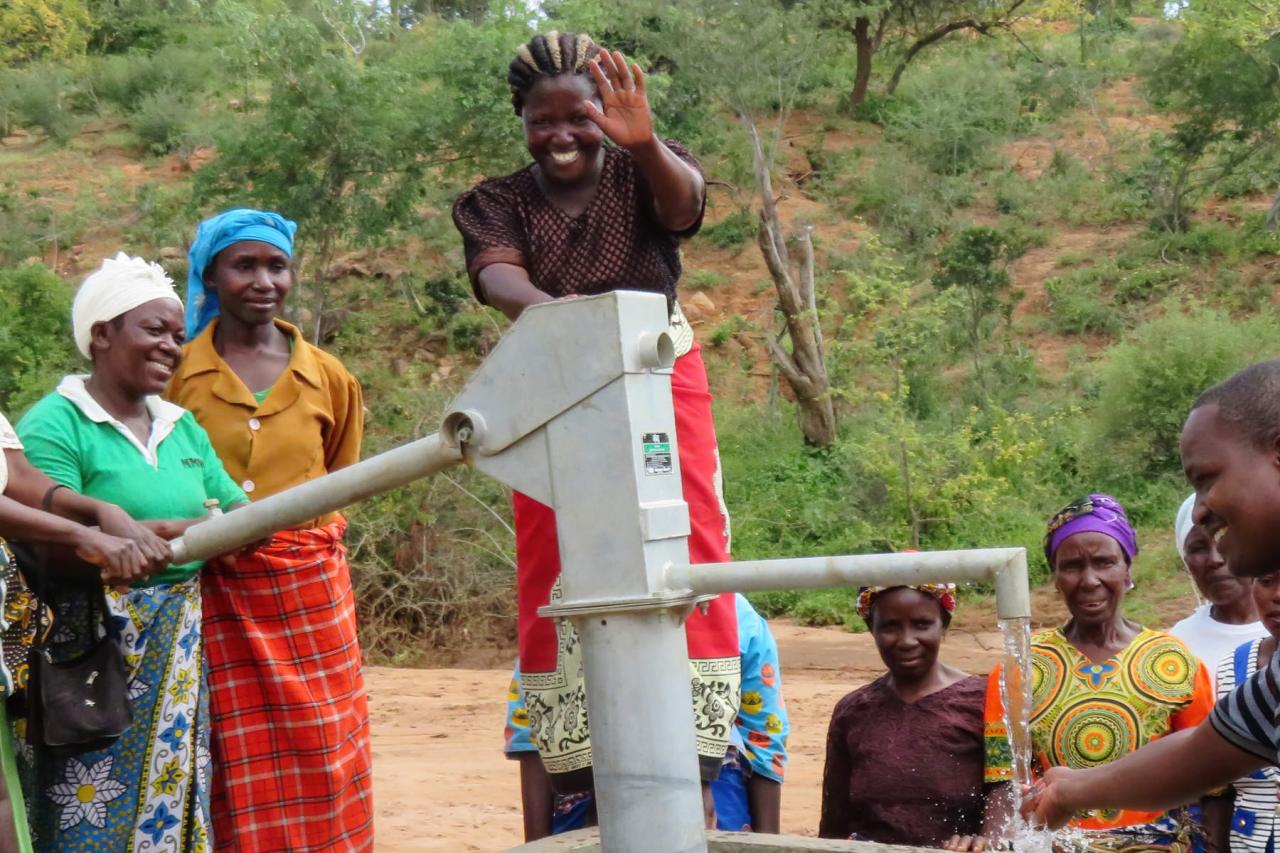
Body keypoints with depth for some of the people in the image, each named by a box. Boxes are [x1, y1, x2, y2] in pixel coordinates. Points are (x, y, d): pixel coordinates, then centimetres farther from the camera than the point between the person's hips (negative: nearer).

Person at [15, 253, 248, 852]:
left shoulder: (181, 425, 15)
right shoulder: (53, 426, -8)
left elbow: (239, 510, 11)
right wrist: (169, 532, -26)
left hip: (180, 657, 6)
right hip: (94, 655, -6)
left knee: (172, 799, 8)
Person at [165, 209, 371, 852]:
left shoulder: (327, 378, 7)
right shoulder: (177, 375, 0)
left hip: (310, 591, 2)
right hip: (218, 597, -2)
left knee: (321, 765, 3)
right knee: (240, 772, -1)